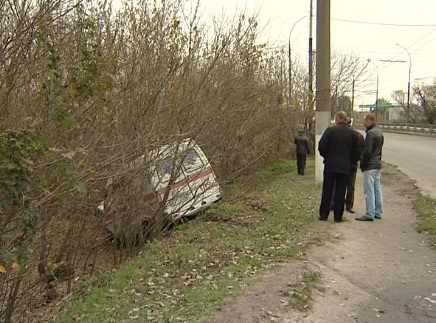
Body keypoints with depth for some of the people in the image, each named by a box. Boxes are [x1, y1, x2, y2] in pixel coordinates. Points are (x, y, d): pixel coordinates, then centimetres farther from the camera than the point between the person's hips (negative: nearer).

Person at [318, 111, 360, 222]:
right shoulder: (352, 133, 3)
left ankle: (323, 214, 10)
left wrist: (326, 157, 7)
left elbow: (321, 146, -10)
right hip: (345, 167, 2)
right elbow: (357, 152, 5)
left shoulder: (330, 130, -8)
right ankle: (338, 216, 10)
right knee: (340, 192, 7)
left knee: (327, 191, 6)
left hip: (330, 165, -2)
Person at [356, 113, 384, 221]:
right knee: (377, 189, 13)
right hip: (378, 164, 10)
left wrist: (362, 164, -10)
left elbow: (367, 151, -19)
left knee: (369, 190, -6)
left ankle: (370, 214, -5)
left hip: (370, 165, -10)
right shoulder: (379, 132, 14)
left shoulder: (370, 133, -16)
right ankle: (378, 212, 19)